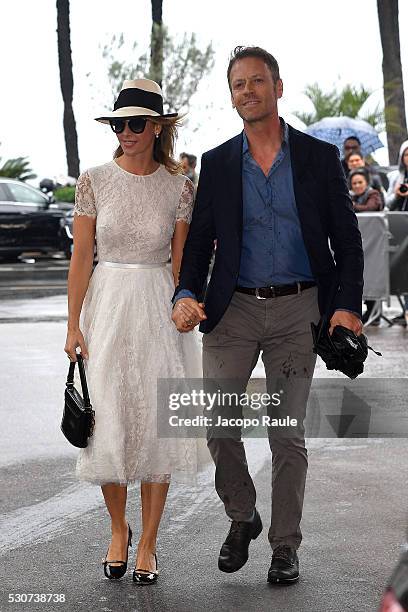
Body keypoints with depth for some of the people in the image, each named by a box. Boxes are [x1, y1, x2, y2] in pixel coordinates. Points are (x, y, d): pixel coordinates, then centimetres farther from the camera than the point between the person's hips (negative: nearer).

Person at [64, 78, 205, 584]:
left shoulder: (179, 187, 0)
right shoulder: (94, 181, -1)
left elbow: (181, 262, 4)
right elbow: (81, 257, -1)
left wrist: (182, 313, -1)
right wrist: (74, 325, -5)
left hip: (158, 309, 0)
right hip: (105, 305, 0)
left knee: (156, 424, 1)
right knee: (108, 422, 2)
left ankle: (147, 543, 12)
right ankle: (118, 529, 24)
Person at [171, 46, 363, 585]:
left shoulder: (319, 157, 2)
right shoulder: (216, 164, 5)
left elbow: (347, 240, 2)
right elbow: (199, 240, 7)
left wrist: (347, 306, -10)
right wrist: (186, 295, -11)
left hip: (298, 308, -1)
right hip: (234, 309, 1)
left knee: (288, 432, 2)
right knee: (217, 424, -5)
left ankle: (285, 546, 14)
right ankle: (241, 517, 21)